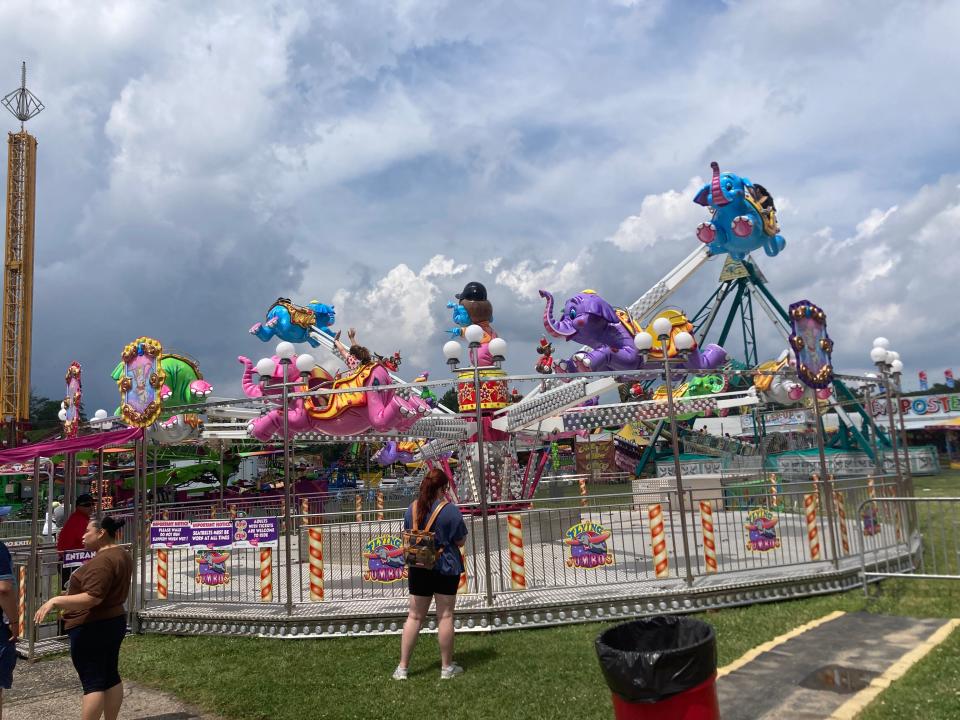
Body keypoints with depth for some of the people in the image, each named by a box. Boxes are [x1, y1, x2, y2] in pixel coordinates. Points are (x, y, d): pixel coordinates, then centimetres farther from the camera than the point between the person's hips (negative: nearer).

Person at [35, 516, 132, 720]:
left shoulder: (102, 561, -22)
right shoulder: (122, 555, 9)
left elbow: (92, 598, -28)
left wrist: (56, 601, -26)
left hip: (91, 629, -10)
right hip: (114, 622, 10)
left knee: (92, 682, -4)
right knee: (110, 676, 14)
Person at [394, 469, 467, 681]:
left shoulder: (412, 508, 1)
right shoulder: (450, 510, -13)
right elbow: (461, 541, -6)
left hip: (418, 568, 4)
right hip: (446, 568, -4)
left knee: (414, 616, 9)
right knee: (445, 616, 6)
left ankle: (402, 667, 12)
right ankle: (447, 667, 16)